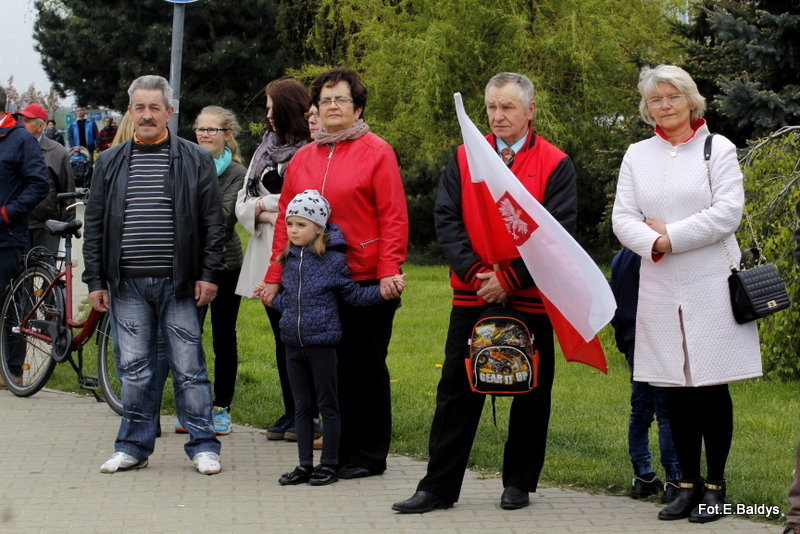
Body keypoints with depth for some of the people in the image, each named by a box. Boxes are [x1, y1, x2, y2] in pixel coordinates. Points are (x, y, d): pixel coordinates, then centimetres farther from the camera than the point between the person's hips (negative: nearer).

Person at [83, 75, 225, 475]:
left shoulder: (194, 160, 4)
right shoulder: (111, 163, 10)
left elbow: (213, 222, 2)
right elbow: (95, 225, 11)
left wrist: (209, 274, -5)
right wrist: (95, 280, 5)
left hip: (178, 283, -2)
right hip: (126, 284, 2)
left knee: (188, 367, 1)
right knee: (134, 369, 6)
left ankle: (202, 446, 10)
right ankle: (133, 447, 15)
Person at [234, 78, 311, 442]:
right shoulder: (265, 150, 16)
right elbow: (242, 203, 17)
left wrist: (266, 205, -8)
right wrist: (263, 209, -4)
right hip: (267, 259, 7)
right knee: (282, 339, 12)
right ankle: (291, 413, 19)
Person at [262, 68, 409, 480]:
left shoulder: (376, 152, -3)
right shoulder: (303, 158, 12)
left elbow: (393, 217, -8)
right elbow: (286, 220, 12)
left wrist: (389, 270, -16)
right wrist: (275, 275, 7)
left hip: (367, 282, -5)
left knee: (365, 367, 3)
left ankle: (368, 455, 12)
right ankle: (337, 450, 19)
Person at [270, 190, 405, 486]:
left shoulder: (333, 259, -7)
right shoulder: (289, 259, 9)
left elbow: (352, 294, -1)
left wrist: (383, 290, -11)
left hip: (322, 342, -5)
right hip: (293, 342, 5)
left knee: (327, 406, 4)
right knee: (302, 407, 11)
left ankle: (329, 464, 11)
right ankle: (305, 465, 17)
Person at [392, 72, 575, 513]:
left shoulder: (555, 165, -2)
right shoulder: (464, 159, 6)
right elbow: (446, 219, 0)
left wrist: (509, 279, -16)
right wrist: (475, 272, -13)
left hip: (530, 300, -2)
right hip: (471, 295, 2)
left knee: (530, 394, 7)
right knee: (456, 391, 3)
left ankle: (519, 484, 20)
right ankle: (439, 486, 8)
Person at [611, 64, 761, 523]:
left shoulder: (718, 149, 2)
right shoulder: (637, 155, 12)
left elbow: (728, 213, -9)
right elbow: (623, 218, 4)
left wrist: (670, 235, -9)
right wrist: (654, 243, -15)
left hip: (711, 286, -3)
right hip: (660, 289, 3)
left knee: (713, 387, -2)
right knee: (677, 390, 6)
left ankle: (715, 485, 7)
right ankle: (688, 483, 14)